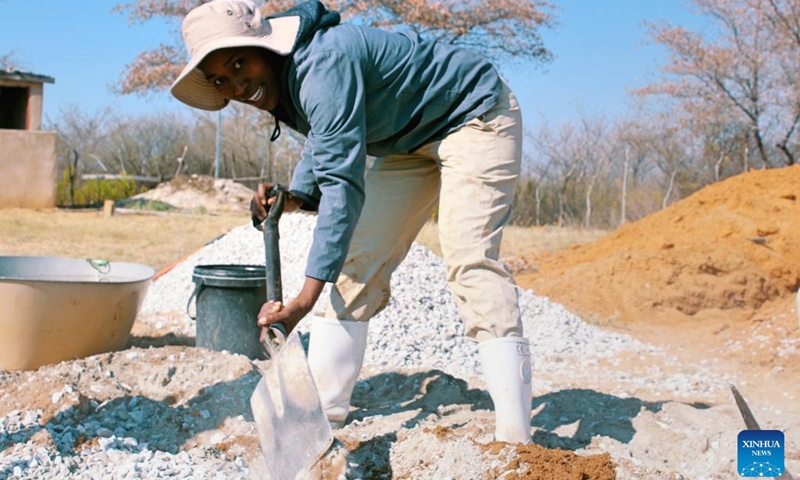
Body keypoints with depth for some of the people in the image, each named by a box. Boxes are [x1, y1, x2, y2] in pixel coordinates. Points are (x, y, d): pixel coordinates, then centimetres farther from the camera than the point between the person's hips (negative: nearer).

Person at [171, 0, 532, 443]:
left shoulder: (323, 64, -33)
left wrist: (306, 297, -42)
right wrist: (297, 197, -9)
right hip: (410, 141, 9)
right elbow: (323, 144, 13)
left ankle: (514, 436, -25)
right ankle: (320, 412, 5)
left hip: (477, 115, -9)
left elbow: (344, 183, -38)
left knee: (469, 257, -24)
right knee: (358, 256, 1)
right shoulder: (280, 84, -4)